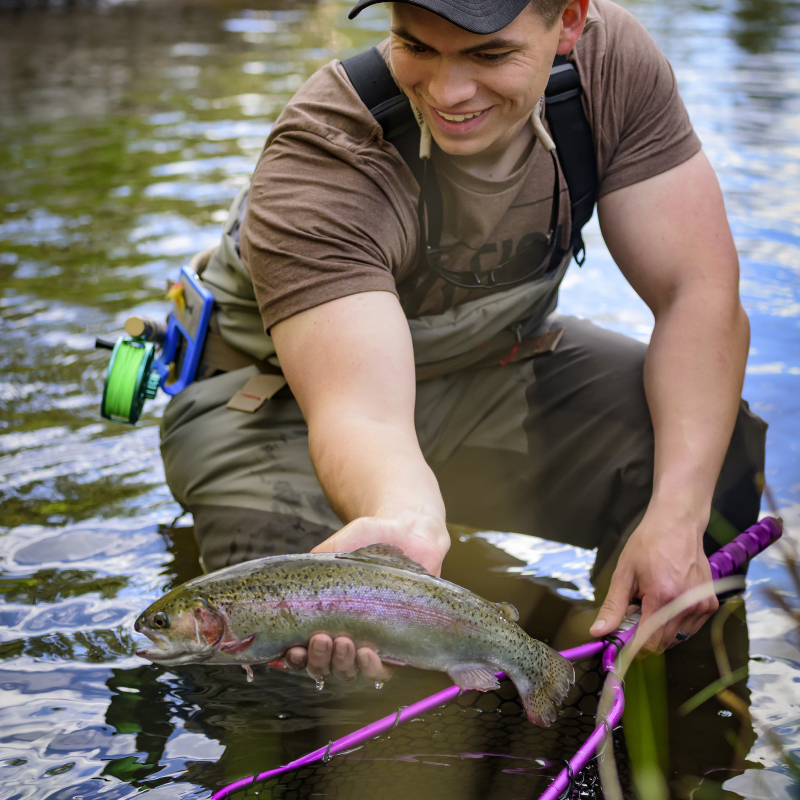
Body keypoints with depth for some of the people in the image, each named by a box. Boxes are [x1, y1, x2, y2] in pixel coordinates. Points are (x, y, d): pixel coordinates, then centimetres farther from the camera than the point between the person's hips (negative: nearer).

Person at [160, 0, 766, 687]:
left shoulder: (615, 62, -20)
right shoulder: (321, 166, -33)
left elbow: (702, 294, -20)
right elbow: (362, 411, -43)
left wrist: (678, 515, -33)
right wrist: (404, 524, -68)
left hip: (492, 365, 4)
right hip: (285, 403, -3)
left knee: (722, 455, -19)